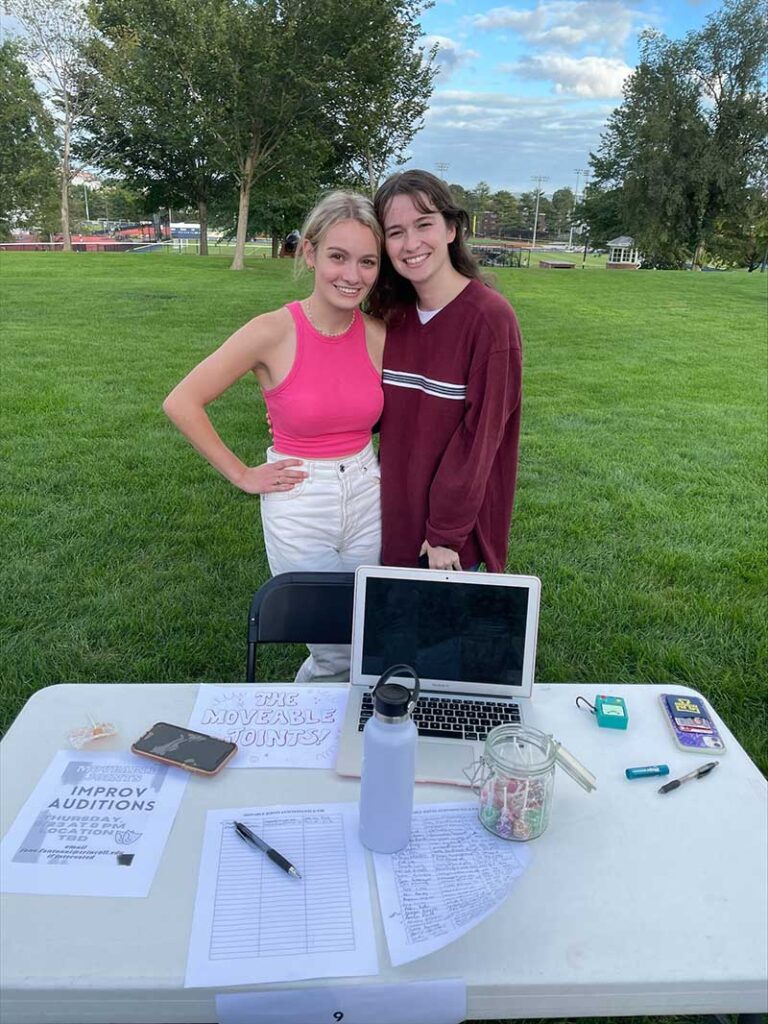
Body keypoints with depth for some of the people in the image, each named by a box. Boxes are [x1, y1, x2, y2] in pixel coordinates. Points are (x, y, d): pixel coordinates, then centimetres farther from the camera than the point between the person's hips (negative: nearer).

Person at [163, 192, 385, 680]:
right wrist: (241, 475, -9)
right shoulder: (273, 333, -17)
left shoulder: (378, 335, -5)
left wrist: (388, 468, 4)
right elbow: (181, 402, -12)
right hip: (298, 511, -4)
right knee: (337, 655, 7)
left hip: (367, 503, 4)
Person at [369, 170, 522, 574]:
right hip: (398, 517, 6)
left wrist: (446, 532, -15)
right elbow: (384, 411, 9)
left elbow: (480, 435, -18)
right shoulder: (393, 315, 1)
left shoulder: (490, 318, -17)